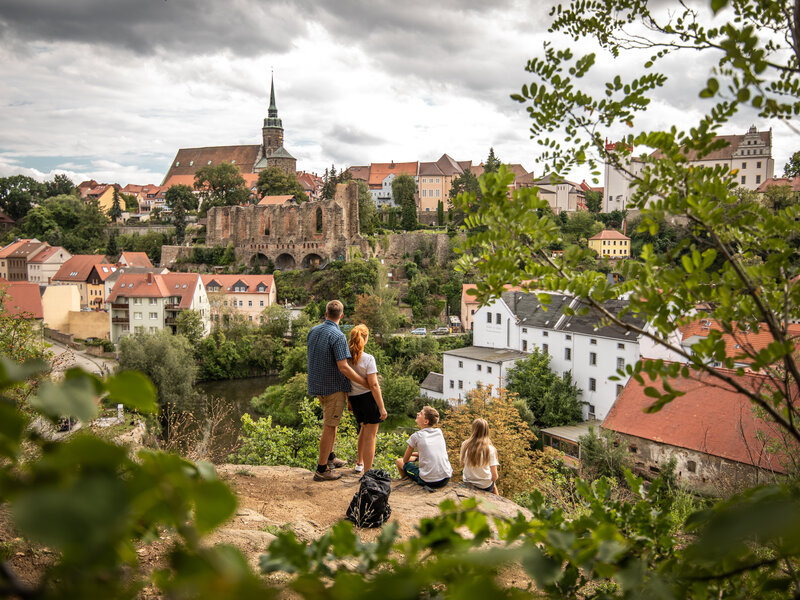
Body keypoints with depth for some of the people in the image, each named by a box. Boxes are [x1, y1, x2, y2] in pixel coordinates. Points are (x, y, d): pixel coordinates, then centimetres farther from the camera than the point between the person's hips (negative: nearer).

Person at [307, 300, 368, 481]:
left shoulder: (313, 331, 4)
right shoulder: (338, 336, -21)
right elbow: (343, 367, -25)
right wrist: (365, 383, -18)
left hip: (317, 384, 8)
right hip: (334, 386, -8)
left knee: (332, 421, 24)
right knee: (329, 427, 0)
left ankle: (330, 457, 35)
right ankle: (322, 470, 6)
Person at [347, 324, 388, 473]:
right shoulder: (368, 359, -18)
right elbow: (373, 385, -19)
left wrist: (348, 401, 19)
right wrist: (382, 408, -14)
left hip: (354, 398, 6)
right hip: (369, 398, -6)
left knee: (365, 428, 30)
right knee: (370, 436, 4)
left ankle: (360, 462, 41)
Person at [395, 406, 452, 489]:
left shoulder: (416, 436, -6)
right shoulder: (439, 432, 8)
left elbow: (405, 460, 7)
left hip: (429, 481, -5)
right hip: (446, 479, 5)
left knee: (399, 461, 15)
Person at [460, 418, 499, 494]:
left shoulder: (465, 445, -14)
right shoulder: (490, 449, -20)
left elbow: (462, 463, 2)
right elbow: (494, 476, -17)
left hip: (467, 483, 3)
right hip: (485, 487, -3)